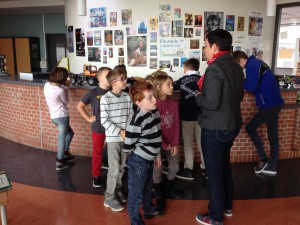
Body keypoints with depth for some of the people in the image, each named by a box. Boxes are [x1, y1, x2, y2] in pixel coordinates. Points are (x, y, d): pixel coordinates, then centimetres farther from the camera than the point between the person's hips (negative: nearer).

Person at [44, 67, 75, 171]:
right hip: (62, 116, -8)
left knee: (70, 133, 24)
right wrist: (67, 87, -2)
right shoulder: (60, 90, -21)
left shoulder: (47, 85, -1)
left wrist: (64, 86, 4)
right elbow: (66, 102, -5)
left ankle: (65, 153, 33)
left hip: (54, 116, 8)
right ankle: (60, 163, 11)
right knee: (62, 139, 3)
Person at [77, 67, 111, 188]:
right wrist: (88, 118, -4)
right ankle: (96, 176, 28)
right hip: (98, 128, -1)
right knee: (97, 153, 12)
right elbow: (79, 106, 1)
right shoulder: (93, 93, -9)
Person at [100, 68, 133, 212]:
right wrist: (120, 132, -17)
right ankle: (109, 198, 16)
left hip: (125, 137, 5)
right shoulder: (106, 98, -12)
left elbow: (131, 115, 7)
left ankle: (117, 189, 37)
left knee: (121, 166, 15)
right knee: (114, 168, 0)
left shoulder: (127, 97, 3)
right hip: (113, 137, -5)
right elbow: (104, 121, -14)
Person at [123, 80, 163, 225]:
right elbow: (127, 146, -25)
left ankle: (149, 210, 52)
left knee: (148, 188, 29)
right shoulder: (137, 121, -28)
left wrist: (156, 155, 16)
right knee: (136, 193, 10)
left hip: (149, 159, 8)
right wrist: (138, 153, -5)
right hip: (138, 161, -8)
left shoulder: (155, 112, -3)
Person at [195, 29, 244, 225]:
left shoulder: (215, 69, -21)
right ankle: (227, 206, 39)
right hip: (232, 124, 9)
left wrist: (198, 96, -6)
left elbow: (211, 103, -27)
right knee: (225, 166, 23)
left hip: (215, 128, -9)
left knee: (214, 172, 5)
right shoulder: (236, 66, 7)